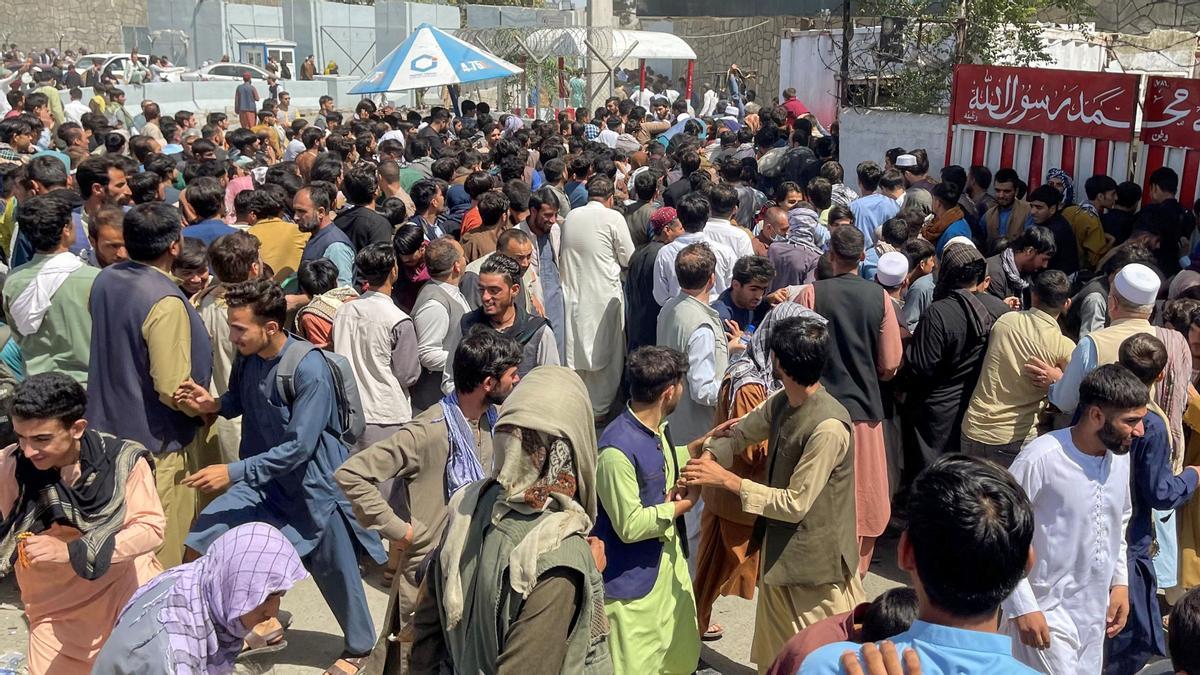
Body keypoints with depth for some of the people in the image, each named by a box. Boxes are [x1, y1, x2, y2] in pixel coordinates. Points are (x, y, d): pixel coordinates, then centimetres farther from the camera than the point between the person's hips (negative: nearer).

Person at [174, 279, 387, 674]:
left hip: (314, 486, -6)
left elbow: (298, 447, -27)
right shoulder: (247, 357, -6)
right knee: (208, 530, -3)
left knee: (335, 574, 8)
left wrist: (234, 472, -27)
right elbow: (239, 402, 15)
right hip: (265, 479, 6)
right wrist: (212, 404, -7)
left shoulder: (309, 369, -27)